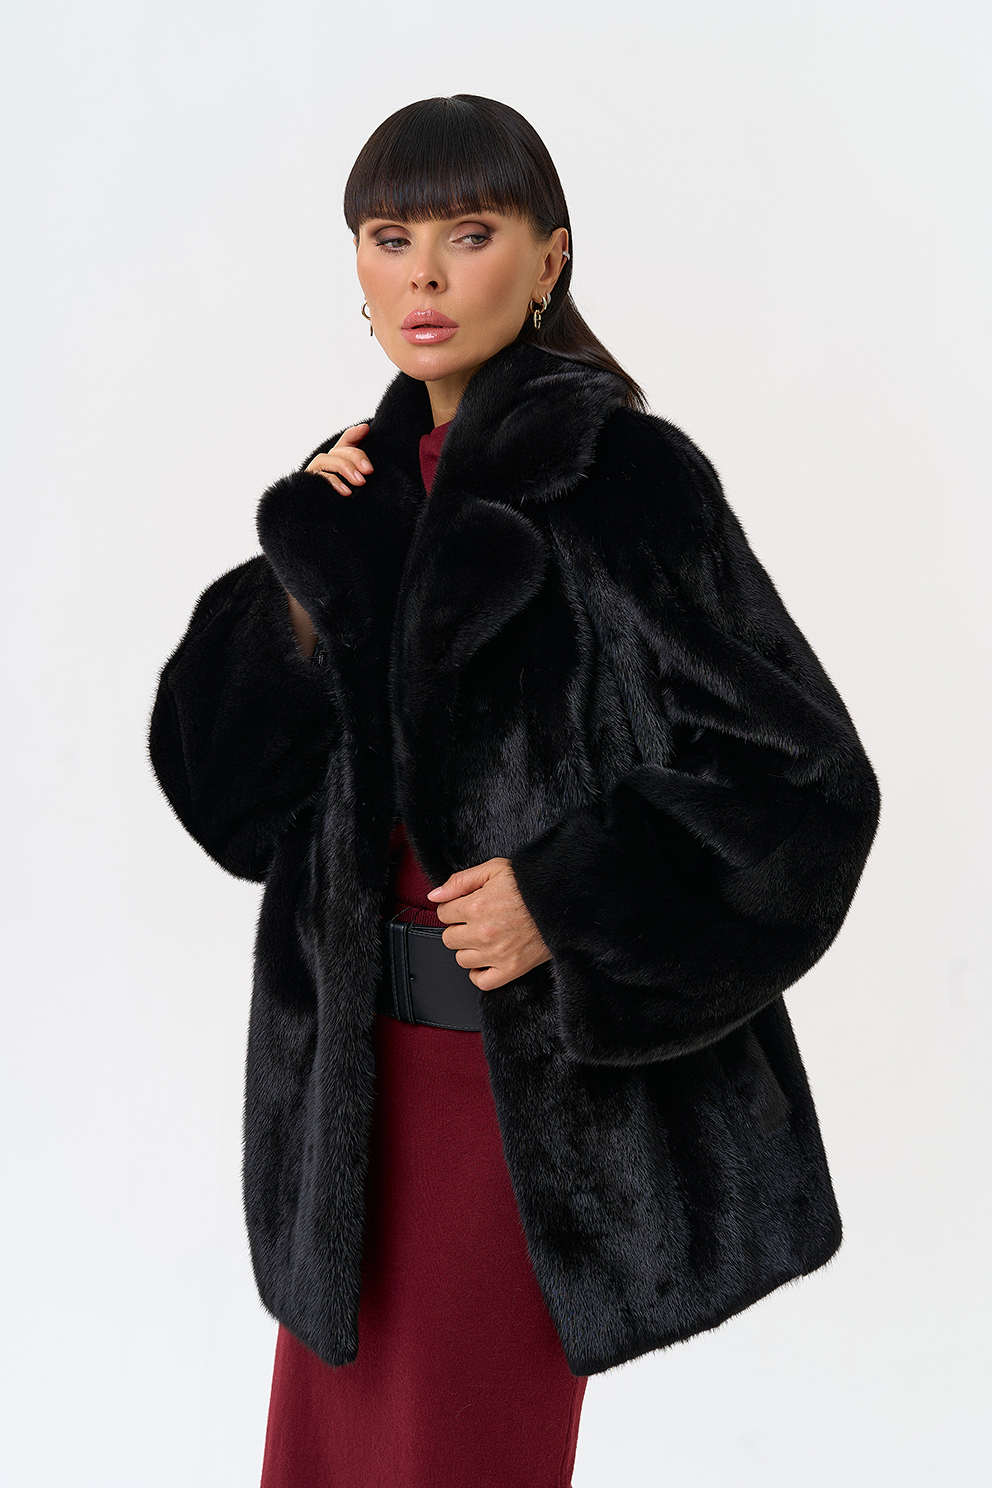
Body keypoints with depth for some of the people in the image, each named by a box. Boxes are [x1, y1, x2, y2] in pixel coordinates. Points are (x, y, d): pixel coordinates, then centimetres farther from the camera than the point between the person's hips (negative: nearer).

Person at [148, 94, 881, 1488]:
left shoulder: (623, 470, -12)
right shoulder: (371, 479, 7)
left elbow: (802, 775, -13)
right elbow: (220, 774, 3)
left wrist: (564, 899, -20)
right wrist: (313, 567, -10)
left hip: (535, 1060, -6)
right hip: (356, 1053, 6)